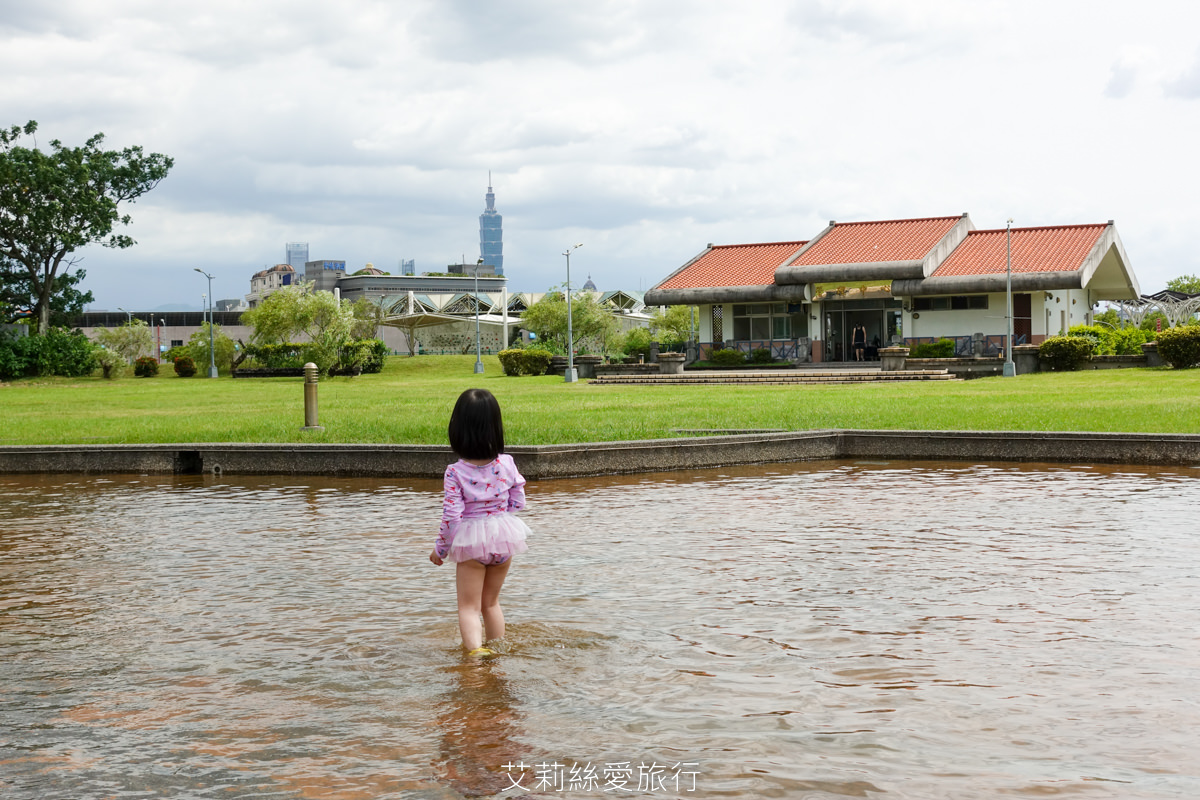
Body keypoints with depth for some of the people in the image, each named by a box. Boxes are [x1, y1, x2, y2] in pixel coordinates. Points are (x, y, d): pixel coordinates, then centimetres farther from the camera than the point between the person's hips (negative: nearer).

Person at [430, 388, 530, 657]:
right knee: (491, 602, 22)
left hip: (470, 541, -4)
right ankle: (497, 652, 31)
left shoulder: (455, 472, -18)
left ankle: (475, 652, -16)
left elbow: (451, 514, -17)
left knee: (469, 607, 4)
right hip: (503, 536, 4)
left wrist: (440, 549, -3)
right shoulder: (507, 464, -9)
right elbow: (518, 502, 0)